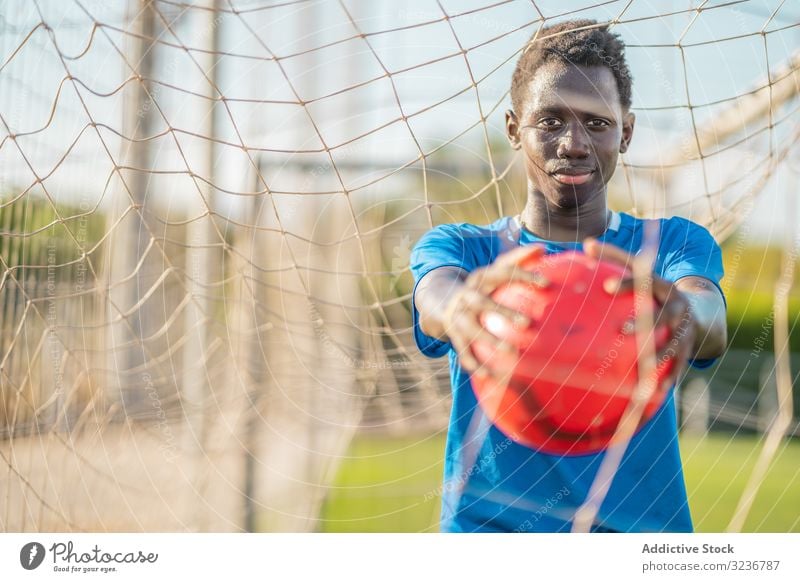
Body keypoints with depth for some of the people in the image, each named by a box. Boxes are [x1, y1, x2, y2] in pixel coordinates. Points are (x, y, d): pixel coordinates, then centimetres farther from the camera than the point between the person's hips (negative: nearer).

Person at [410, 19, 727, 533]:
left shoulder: (676, 243, 7)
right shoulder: (458, 247, 7)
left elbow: (711, 320, -15)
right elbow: (437, 295, -16)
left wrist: (682, 313, -39)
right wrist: (461, 309, -40)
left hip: (642, 527, 1)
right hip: (487, 524, 0)